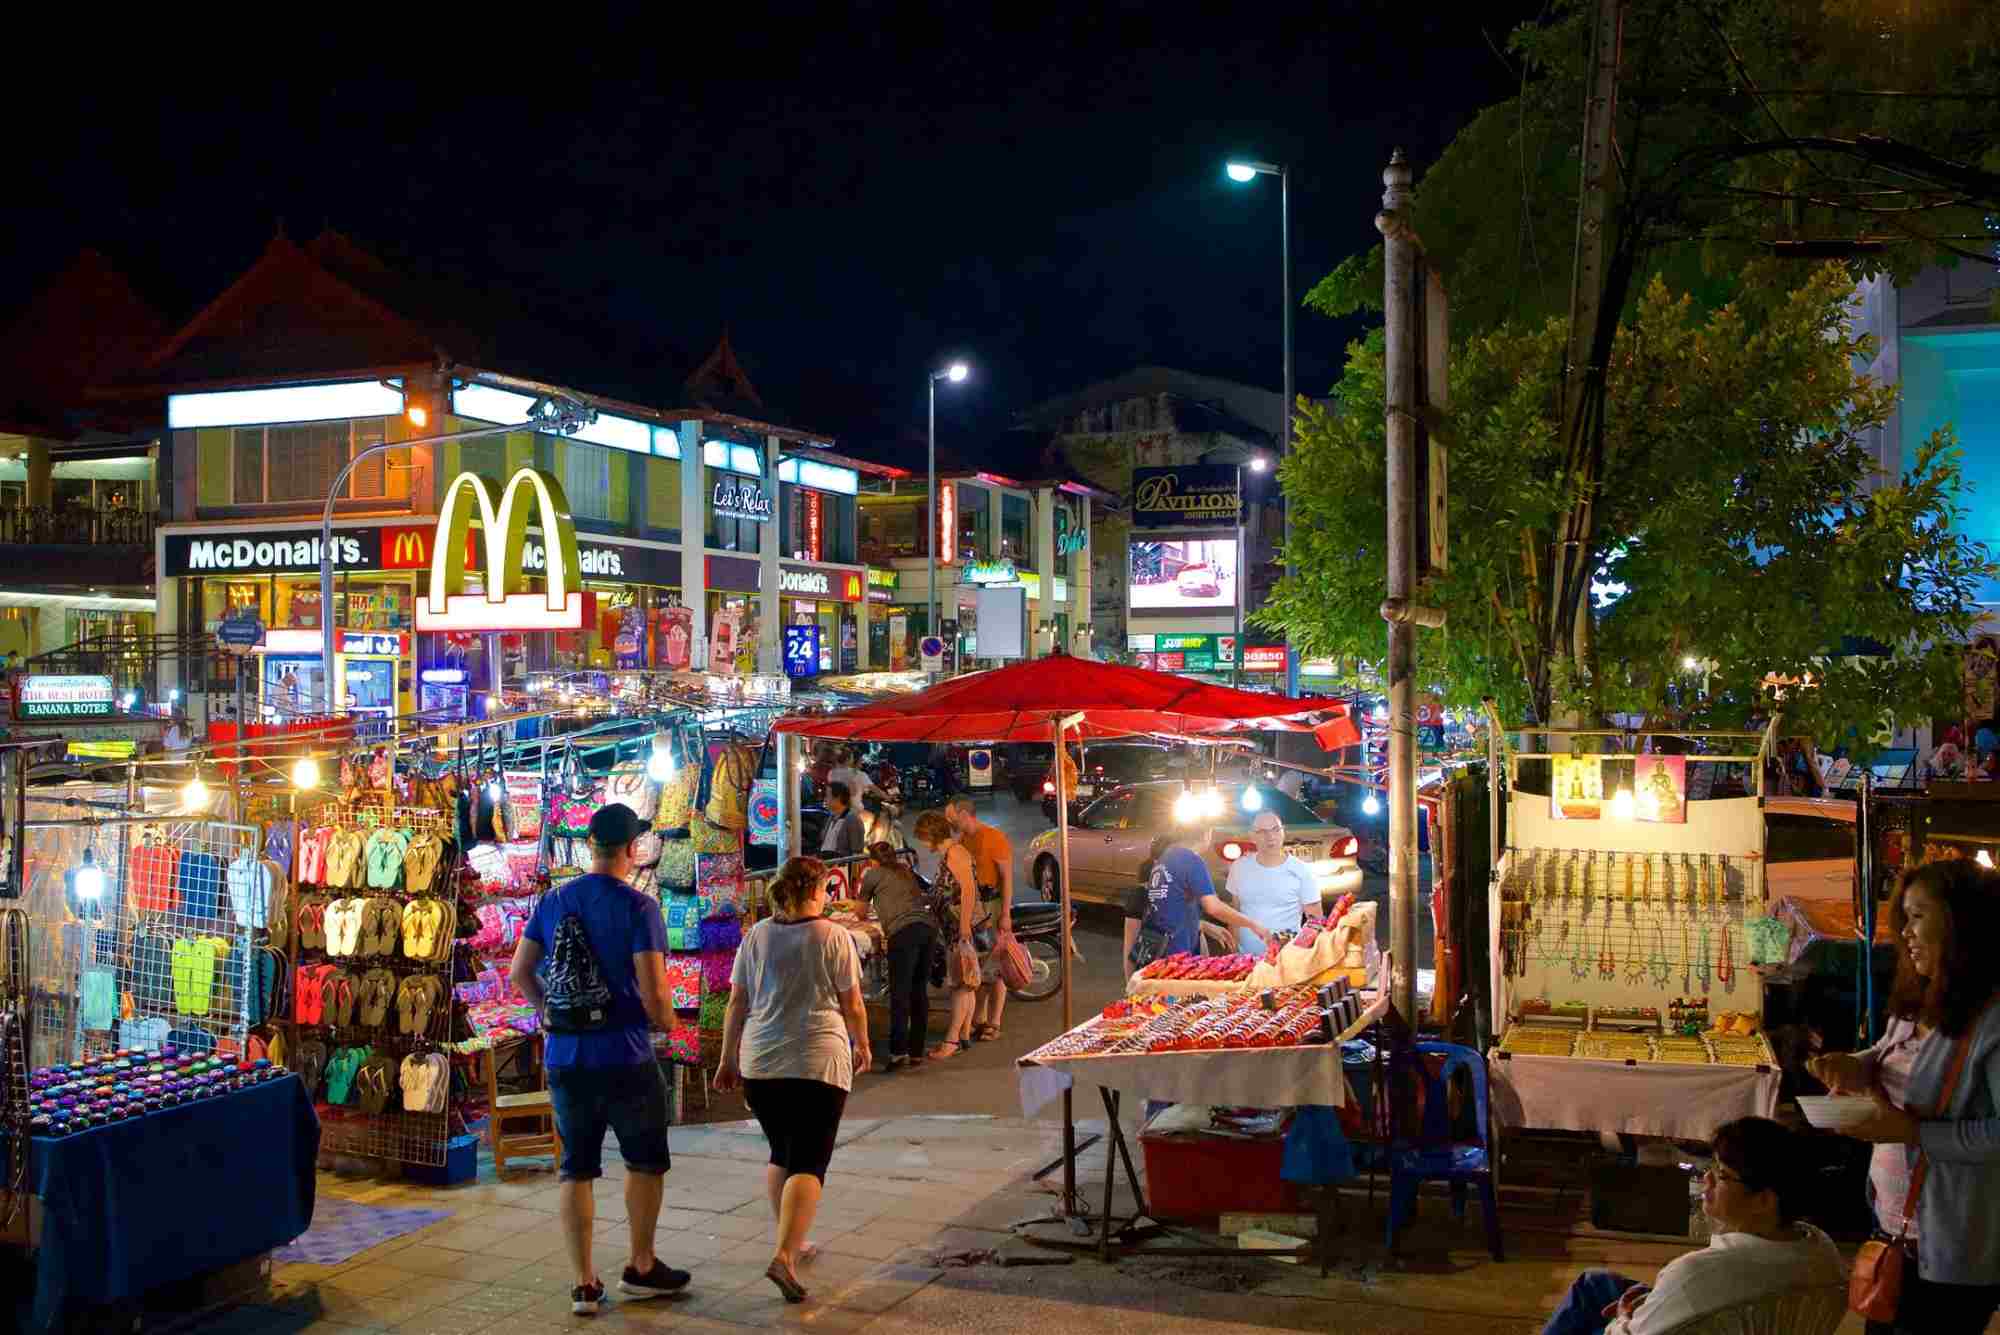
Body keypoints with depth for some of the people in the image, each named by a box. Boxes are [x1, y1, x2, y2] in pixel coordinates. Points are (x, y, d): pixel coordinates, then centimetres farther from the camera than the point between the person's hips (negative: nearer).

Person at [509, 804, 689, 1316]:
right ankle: (641, 1267, 25)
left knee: (576, 1170, 12)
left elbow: (520, 973, 8)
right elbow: (653, 994, -17)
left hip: (564, 1057, 4)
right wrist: (665, 1021, 3)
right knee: (645, 1162, 16)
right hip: (624, 1056, -4)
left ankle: (584, 1284, 15)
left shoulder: (552, 901, 3)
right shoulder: (639, 907, -14)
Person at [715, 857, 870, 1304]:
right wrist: (862, 1045, 15)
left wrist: (728, 1059, 15)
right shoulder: (833, 937, -5)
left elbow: (736, 1004, 7)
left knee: (781, 1154, 21)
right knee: (808, 1164, -3)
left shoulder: (756, 936, 6)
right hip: (817, 1062, -4)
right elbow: (852, 1006, -1)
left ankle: (792, 1243, 27)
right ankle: (784, 1256, -17)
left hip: (759, 1064, 4)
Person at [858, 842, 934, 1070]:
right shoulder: (906, 872, 29)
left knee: (899, 993, -9)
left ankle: (898, 1051, -18)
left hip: (904, 930, -6)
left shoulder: (872, 874, 14)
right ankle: (916, 1052, 11)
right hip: (928, 925, 6)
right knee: (919, 992, 9)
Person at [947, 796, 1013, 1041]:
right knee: (974, 968, 12)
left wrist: (1006, 914, -19)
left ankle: (993, 1024, 2)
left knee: (994, 968, -3)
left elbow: (1007, 877, -14)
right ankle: (978, 1020, 20)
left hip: (992, 905, -8)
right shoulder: (962, 841, 13)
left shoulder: (994, 838, -12)